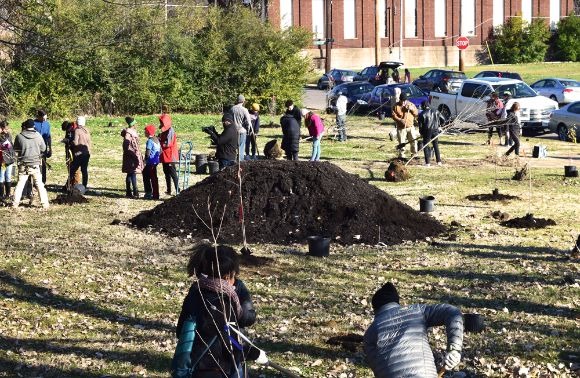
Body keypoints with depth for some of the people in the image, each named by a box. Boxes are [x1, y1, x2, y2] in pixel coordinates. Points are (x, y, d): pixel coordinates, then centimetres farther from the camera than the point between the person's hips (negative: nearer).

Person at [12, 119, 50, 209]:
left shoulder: (19, 137, -9)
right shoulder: (38, 136, -7)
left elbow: (15, 149, 4)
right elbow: (43, 149, 4)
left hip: (23, 165, 0)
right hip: (35, 164, 0)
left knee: (20, 184, 8)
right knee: (39, 185, 7)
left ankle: (15, 203, 7)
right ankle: (45, 203, 6)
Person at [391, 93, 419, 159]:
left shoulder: (411, 104, 7)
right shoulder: (396, 106, -1)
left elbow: (416, 113, 8)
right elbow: (393, 115, -7)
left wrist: (412, 109, -12)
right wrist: (399, 120, -22)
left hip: (410, 127, 2)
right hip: (401, 128, -2)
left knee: (413, 141, 2)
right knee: (402, 142, -1)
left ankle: (414, 153, 16)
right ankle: (401, 155, 9)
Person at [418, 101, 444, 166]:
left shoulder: (422, 114, -6)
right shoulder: (436, 111, 4)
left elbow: (420, 125, -5)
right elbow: (443, 120, 4)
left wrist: (421, 133, 10)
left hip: (427, 131, -4)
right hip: (435, 131, 4)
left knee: (426, 147, 6)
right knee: (436, 146, 15)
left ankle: (427, 162, 0)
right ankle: (439, 161, 15)